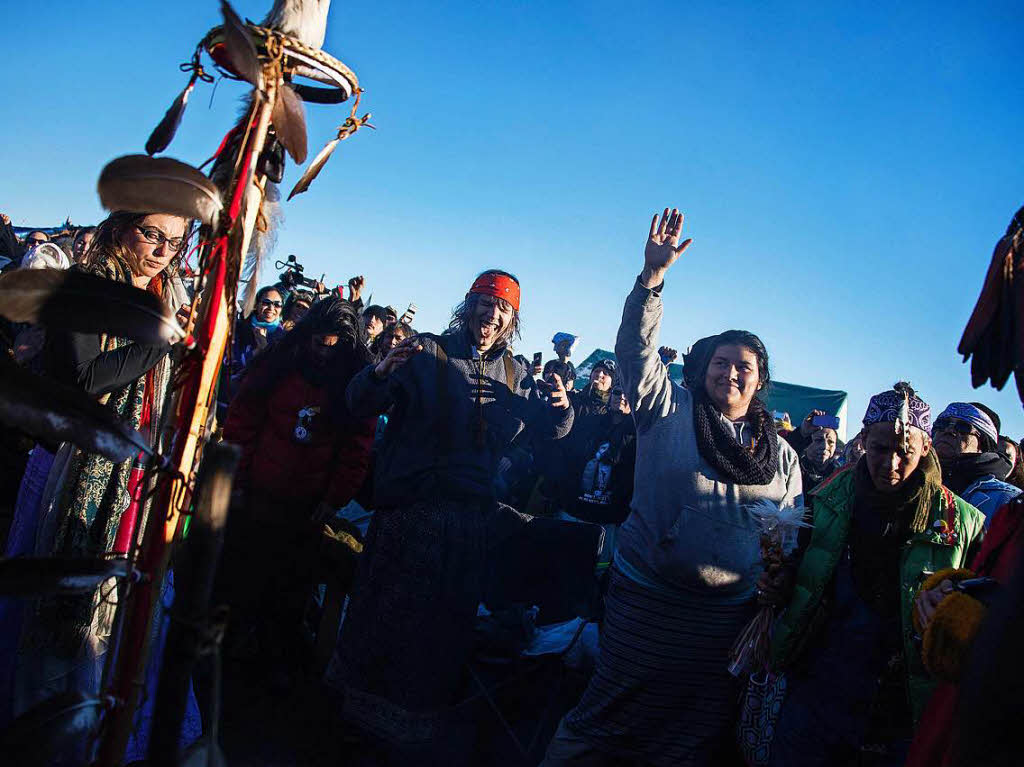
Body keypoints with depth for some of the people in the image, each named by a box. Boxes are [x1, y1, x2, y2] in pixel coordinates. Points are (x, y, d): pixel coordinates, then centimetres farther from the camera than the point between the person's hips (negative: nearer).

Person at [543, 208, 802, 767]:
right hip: (646, 596, -3)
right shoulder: (669, 411, 1)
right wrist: (653, 276, -18)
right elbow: (636, 348, -9)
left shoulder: (782, 455, 10)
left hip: (728, 615, 4)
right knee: (609, 718, 3)